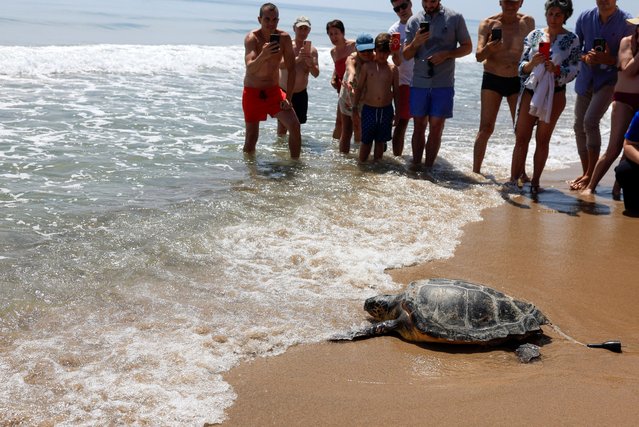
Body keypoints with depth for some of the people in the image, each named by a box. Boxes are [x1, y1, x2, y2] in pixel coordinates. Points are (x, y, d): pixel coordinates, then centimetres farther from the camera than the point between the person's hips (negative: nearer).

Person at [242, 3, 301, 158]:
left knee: (294, 125, -11)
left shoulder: (284, 38, -8)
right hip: (253, 92, -2)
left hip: (274, 91, 2)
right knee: (251, 135, 2)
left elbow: (291, 68, -2)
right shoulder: (251, 38, -17)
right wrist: (263, 55, -52)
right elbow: (250, 68, -32)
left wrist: (288, 97, -8)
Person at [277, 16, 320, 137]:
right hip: (283, 92, -3)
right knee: (282, 125, -3)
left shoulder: (312, 50, 1)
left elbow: (316, 74, -3)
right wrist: (297, 59, -39)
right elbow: (281, 65, -24)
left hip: (301, 94, 3)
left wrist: (310, 63, -25)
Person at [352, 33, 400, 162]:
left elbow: (396, 91, 7)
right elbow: (359, 88, 2)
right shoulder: (367, 66, -1)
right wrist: (355, 108, -1)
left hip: (386, 110, 1)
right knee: (366, 141, 7)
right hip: (369, 109, -1)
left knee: (380, 141, 12)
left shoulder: (393, 69, 1)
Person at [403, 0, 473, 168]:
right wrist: (415, 43, -15)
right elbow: (406, 55, 7)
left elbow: (467, 47, 3)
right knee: (419, 126, 7)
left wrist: (446, 54, -14)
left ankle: (428, 169, 5)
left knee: (436, 127, -2)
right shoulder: (414, 21, 5)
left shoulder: (455, 18, -1)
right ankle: (415, 166, 13)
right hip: (419, 83, 2)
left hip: (443, 84, -2)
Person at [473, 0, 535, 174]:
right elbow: (479, 56, -14)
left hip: (517, 81, 3)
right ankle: (475, 171, -3)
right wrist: (488, 48, -35)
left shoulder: (527, 22, 1)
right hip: (492, 79, -2)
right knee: (486, 128, -6)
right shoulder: (488, 24, -6)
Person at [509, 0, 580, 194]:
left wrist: (556, 69, -24)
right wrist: (532, 63, -18)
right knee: (521, 138, 0)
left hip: (555, 93, -2)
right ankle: (513, 179, 4)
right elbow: (522, 67, 4)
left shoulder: (572, 40, -1)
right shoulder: (534, 35, 5)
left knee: (543, 140, 4)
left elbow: (572, 71, -5)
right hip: (531, 90, 2)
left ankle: (535, 181, 12)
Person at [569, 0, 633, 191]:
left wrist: (608, 59, -23)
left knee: (590, 121, -20)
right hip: (585, 80, 5)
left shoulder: (626, 22, -10)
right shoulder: (585, 17, 1)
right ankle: (586, 173, 22)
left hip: (609, 79, -5)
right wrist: (585, 57, -13)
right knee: (579, 125, 7)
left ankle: (591, 174, -8)